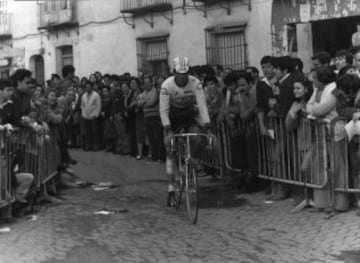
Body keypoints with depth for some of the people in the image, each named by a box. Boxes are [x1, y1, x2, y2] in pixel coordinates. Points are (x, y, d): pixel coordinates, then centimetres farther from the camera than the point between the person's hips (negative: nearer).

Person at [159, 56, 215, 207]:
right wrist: (168, 131, -34)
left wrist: (208, 128, -30)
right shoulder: (167, 85, -22)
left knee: (197, 140, -27)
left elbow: (202, 106, -22)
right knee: (170, 153, -5)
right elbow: (163, 110, -24)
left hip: (189, 117, 1)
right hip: (172, 119, -1)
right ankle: (170, 191, -2)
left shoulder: (195, 83, -19)